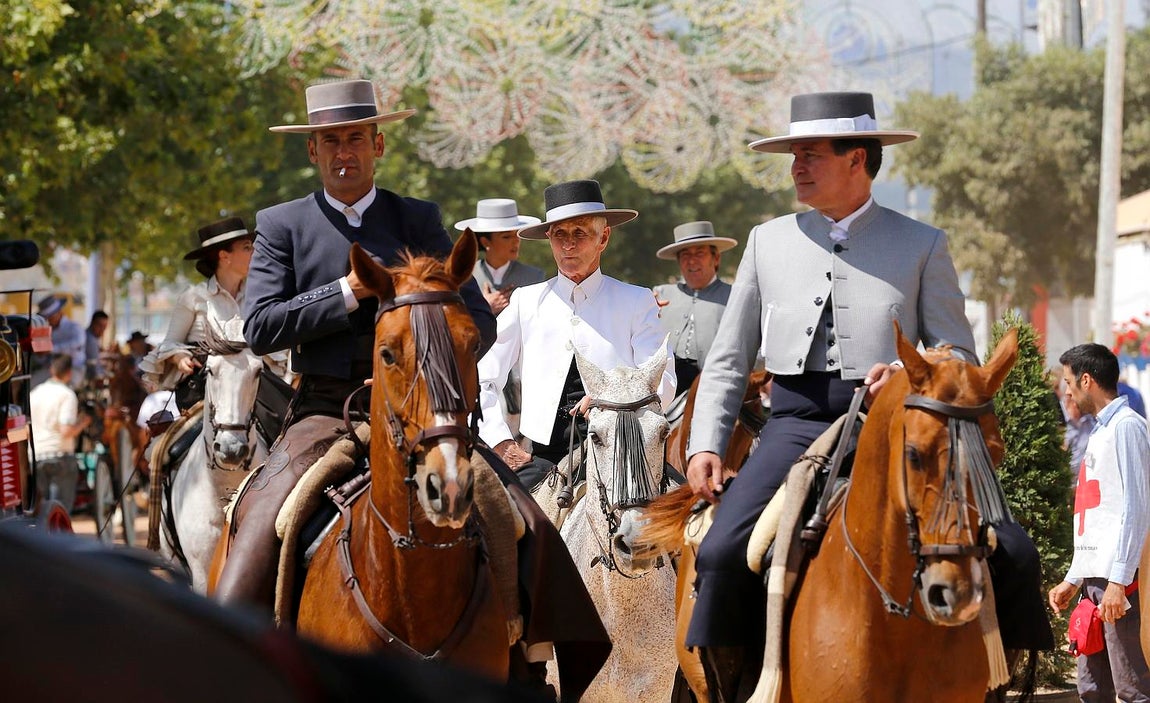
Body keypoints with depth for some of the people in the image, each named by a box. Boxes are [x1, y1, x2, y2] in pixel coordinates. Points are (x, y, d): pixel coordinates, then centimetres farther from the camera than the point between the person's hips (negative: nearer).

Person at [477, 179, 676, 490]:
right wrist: (500, 442, 4)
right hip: (544, 459, 1)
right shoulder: (527, 302, 15)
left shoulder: (636, 302, 11)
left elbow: (663, 385, 2)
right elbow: (479, 380, 16)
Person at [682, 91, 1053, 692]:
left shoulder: (921, 245, 10)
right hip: (797, 425, 1)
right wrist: (706, 445, 5)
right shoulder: (769, 242, 16)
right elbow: (728, 360, 18)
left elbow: (960, 355, 8)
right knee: (723, 552, -24)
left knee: (1011, 553, -18)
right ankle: (734, 681, -5)